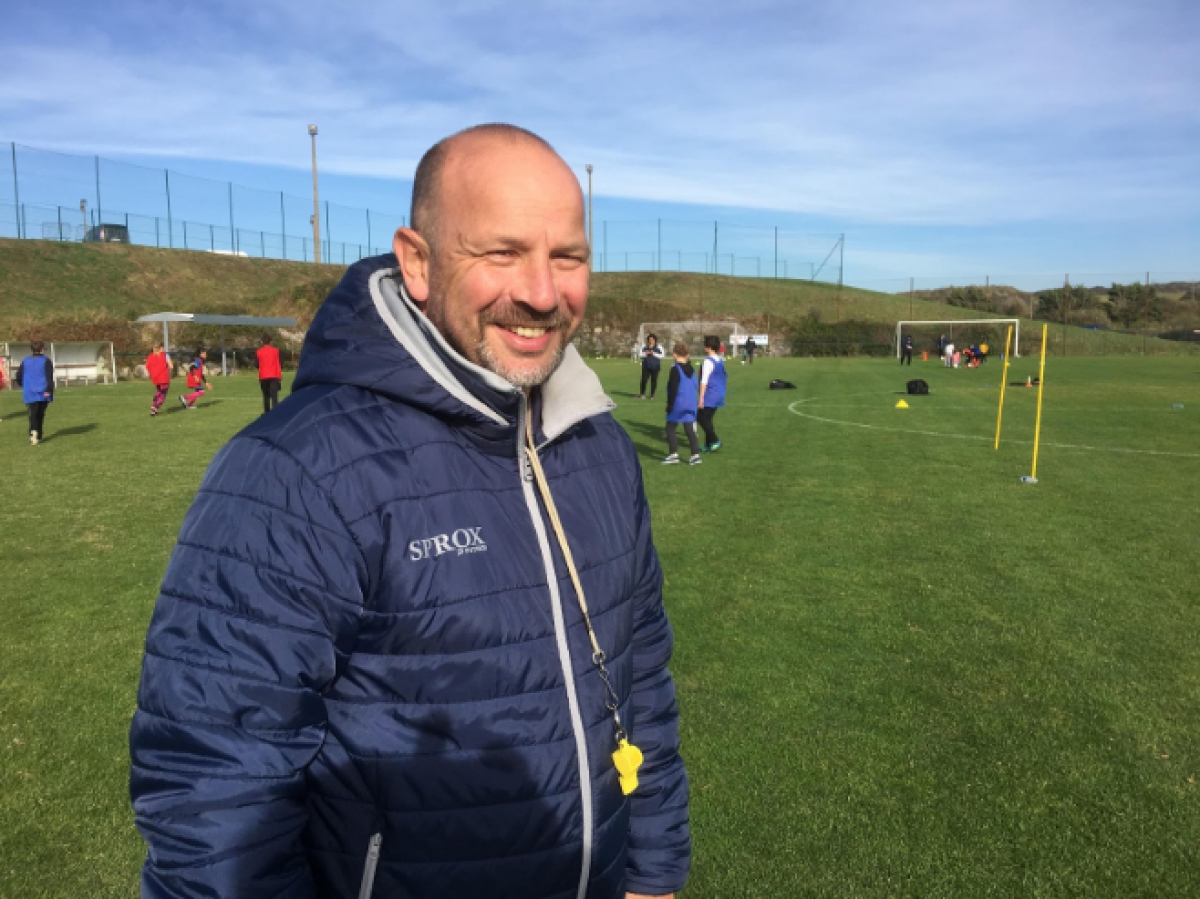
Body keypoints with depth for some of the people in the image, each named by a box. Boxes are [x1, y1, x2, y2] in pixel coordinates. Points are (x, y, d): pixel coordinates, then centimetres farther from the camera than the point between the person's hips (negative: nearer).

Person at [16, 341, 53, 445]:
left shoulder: (25, 361, 8)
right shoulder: (46, 361, -3)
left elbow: (18, 376, 12)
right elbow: (49, 377, -14)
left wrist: (24, 386, 28)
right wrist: (48, 390, -13)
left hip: (30, 393, 2)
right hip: (43, 393, -2)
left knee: (33, 414, -2)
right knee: (40, 415, 11)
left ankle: (33, 432, -28)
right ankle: (38, 437, 16)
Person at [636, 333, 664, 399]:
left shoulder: (659, 347, 3)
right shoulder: (645, 347, 11)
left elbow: (661, 356, -5)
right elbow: (641, 355, 11)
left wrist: (654, 354, -16)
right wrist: (645, 353, -10)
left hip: (655, 367, -2)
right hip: (646, 366, 2)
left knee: (654, 381, -1)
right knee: (644, 380, -6)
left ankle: (652, 395, 9)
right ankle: (642, 394, 5)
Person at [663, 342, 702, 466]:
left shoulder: (675, 369, -11)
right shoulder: (692, 369, 11)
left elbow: (673, 389, -13)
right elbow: (696, 387, 18)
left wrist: (669, 405, -9)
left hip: (678, 404, -6)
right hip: (691, 404, 7)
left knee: (670, 428, 5)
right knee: (689, 429, 7)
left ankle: (673, 454, 1)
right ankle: (695, 454, 1)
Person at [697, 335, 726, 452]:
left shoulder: (708, 361, -15)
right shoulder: (720, 361, 12)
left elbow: (704, 381, -17)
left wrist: (701, 397, -16)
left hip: (710, 394, -9)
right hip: (719, 394, 9)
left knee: (701, 417, -2)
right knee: (708, 418, 13)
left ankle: (715, 441, -10)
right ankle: (709, 445, 14)